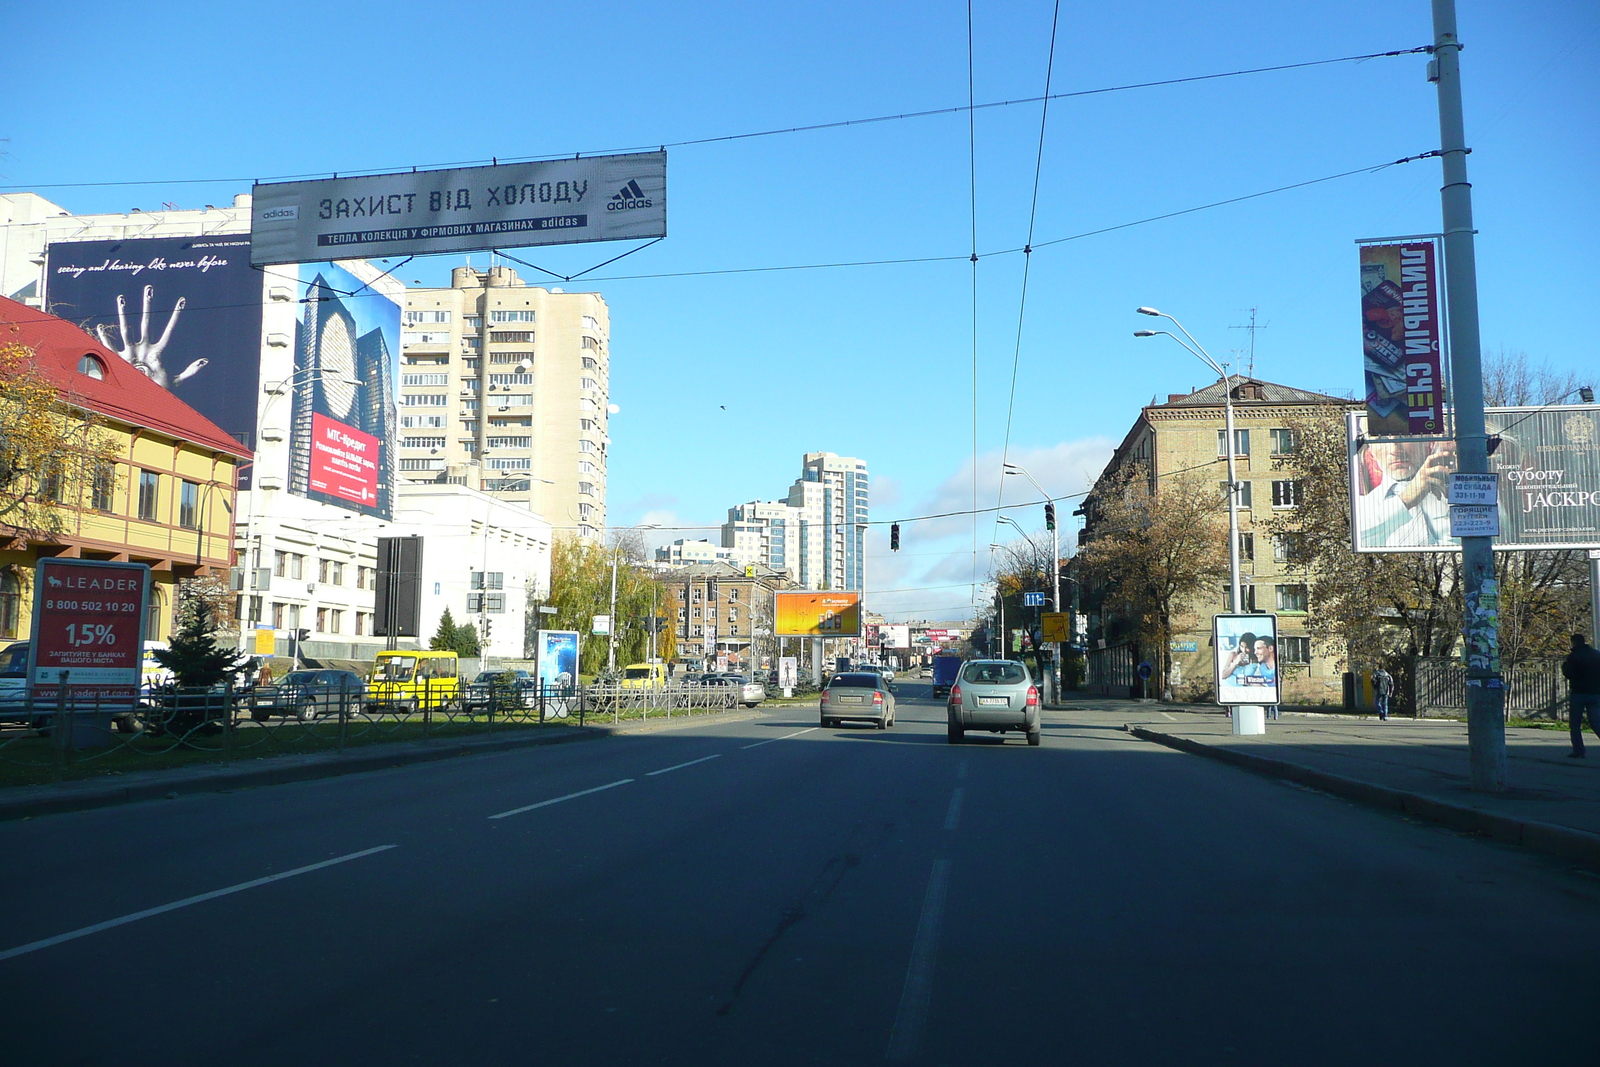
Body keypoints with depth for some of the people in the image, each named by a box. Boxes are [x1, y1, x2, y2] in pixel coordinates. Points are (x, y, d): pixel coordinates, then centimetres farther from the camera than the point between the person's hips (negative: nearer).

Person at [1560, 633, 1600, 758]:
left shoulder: (1573, 656, -8)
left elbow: (1568, 673, -13)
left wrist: (1564, 664, 4)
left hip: (1578, 693, -4)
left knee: (1575, 724, 3)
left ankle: (1578, 751, -2)